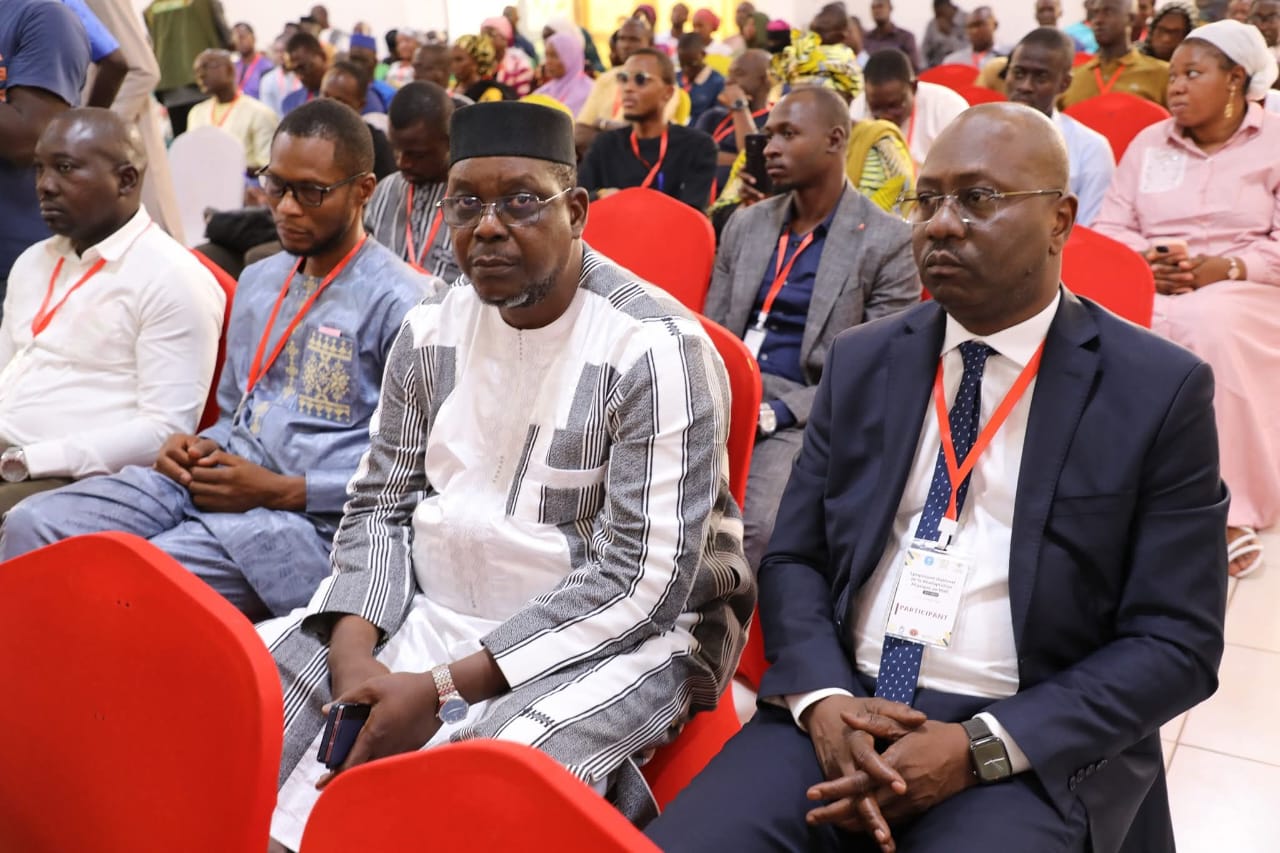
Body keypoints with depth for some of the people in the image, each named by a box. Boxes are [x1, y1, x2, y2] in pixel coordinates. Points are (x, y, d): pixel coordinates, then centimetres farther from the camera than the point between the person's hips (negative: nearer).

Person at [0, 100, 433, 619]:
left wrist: (281, 491, -14)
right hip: (215, 481, 8)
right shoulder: (258, 281, 19)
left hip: (312, 515, -7)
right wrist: (203, 448, 5)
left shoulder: (402, 303, -7)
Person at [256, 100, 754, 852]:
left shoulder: (656, 348, -16)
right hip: (429, 614, 6)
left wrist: (443, 689, -22)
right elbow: (381, 506, 9)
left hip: (613, 637, -6)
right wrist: (354, 649, -11)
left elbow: (641, 581, -20)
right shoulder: (430, 332, 4)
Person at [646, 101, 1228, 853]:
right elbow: (793, 558, 10)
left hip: (1036, 746, -2)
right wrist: (822, 699, -10)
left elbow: (1177, 645, -4)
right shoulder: (862, 361, 9)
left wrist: (980, 747, -15)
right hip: (838, 712, 3)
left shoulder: (1161, 390, -3)